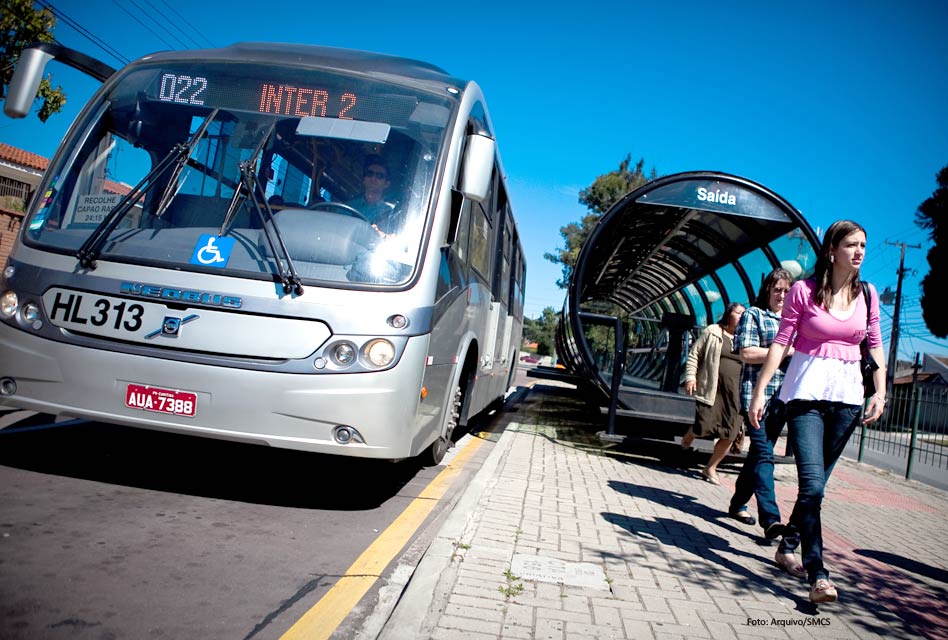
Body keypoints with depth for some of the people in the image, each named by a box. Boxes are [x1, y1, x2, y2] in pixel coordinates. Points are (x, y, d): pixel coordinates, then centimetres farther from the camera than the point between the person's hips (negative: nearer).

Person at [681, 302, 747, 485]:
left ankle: (710, 469, 14)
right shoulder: (713, 332, 3)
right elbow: (694, 354, 3)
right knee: (704, 427, -12)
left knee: (729, 434, -1)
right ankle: (689, 436, 25)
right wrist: (691, 376, -8)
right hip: (710, 389, -4)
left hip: (734, 393, 4)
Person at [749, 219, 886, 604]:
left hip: (847, 394, 4)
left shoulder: (867, 294, 8)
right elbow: (781, 342, -4)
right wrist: (760, 390, -6)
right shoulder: (804, 290, -4)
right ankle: (816, 574, -9)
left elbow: (875, 346, 14)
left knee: (816, 481, 12)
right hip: (806, 391, -4)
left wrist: (880, 391, 4)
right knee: (812, 483, -13)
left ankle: (788, 542, 32)